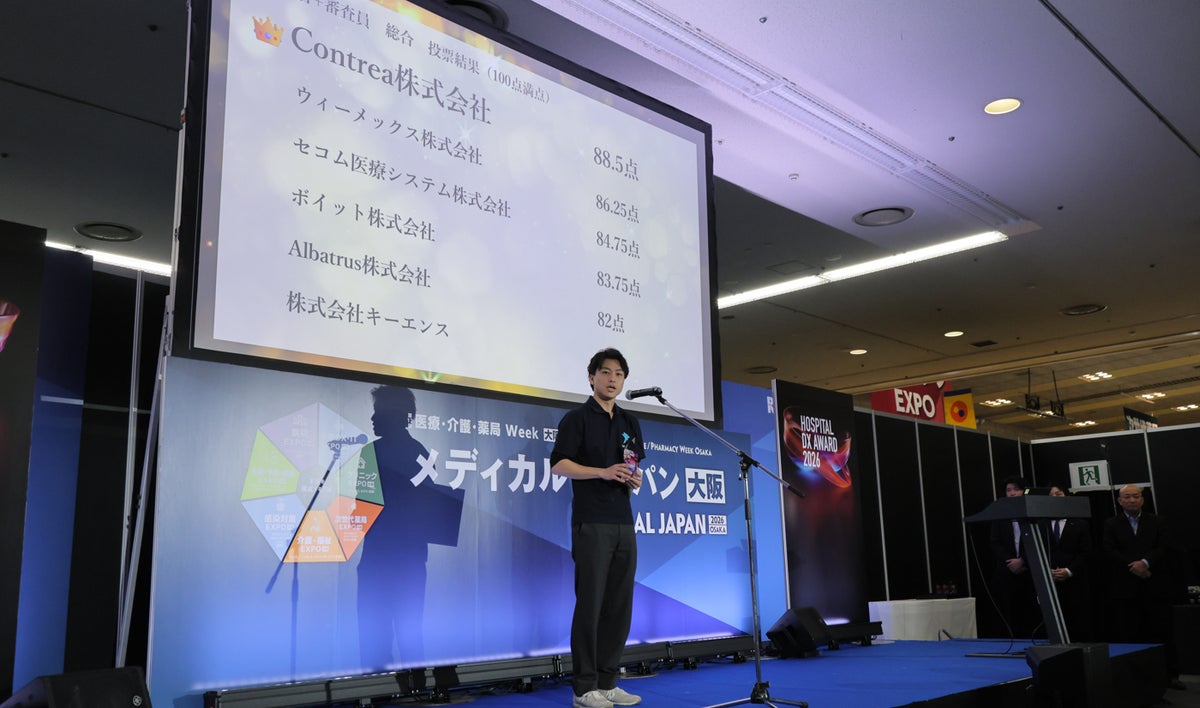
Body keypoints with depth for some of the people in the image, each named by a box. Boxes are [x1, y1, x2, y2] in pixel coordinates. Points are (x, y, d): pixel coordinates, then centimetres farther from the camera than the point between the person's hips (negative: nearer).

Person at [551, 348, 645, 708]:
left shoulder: (630, 422, 17)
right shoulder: (577, 418, -1)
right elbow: (559, 464, -9)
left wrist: (635, 479, 1)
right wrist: (604, 472, -19)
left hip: (623, 523, 6)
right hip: (591, 523, -6)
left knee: (620, 605, 6)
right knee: (590, 604, -5)